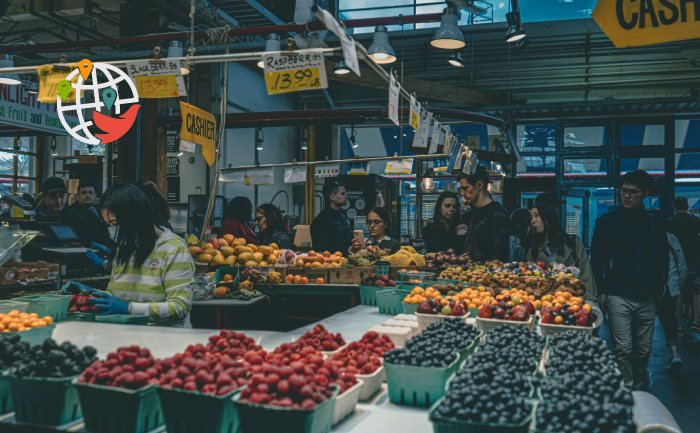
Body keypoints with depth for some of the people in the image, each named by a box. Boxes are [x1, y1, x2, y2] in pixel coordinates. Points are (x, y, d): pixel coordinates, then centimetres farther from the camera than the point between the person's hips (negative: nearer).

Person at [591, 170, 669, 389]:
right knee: (623, 350, -6)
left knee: (643, 350, 10)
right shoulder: (607, 222, 2)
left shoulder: (655, 224, 10)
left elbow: (663, 260, 17)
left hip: (647, 298, 3)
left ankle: (639, 386, 25)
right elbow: (596, 259, 2)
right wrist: (602, 290, -4)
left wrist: (658, 287, 7)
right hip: (619, 295, -3)